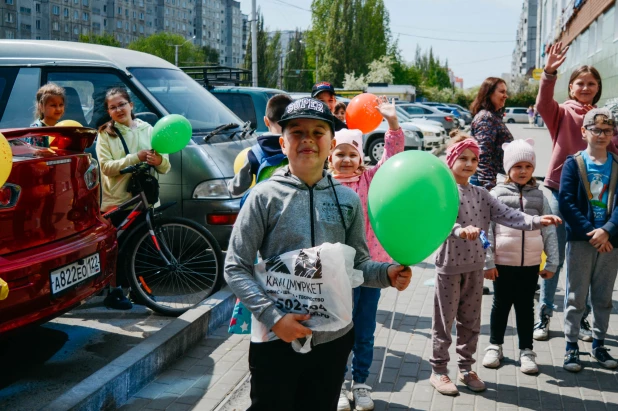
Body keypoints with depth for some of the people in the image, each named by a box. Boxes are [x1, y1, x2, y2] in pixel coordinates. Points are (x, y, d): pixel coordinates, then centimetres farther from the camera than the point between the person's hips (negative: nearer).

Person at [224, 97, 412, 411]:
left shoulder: (348, 199, 2)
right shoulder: (265, 195, -8)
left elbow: (358, 263, 9)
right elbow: (235, 268, -8)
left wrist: (386, 273, -12)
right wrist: (273, 317, -17)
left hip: (334, 337, 3)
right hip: (276, 338, -3)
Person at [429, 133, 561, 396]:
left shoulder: (480, 194, 7)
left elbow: (506, 215, -2)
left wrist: (535, 221, -16)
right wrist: (460, 230, -47)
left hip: (475, 266, 6)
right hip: (449, 265, -5)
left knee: (471, 322, 15)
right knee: (444, 321, 6)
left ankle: (466, 368, 29)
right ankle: (438, 371, 18)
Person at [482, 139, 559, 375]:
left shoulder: (538, 196, 5)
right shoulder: (497, 194, -2)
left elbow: (549, 231, 6)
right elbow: (486, 230, -5)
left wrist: (551, 262, 2)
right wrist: (487, 262, -9)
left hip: (530, 264, 2)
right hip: (503, 262, -1)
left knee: (525, 306, 11)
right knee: (501, 305, 12)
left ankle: (526, 351, 22)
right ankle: (495, 346, 28)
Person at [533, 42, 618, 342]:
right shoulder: (562, 113, 0)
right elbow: (543, 103, -22)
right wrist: (549, 73, -37)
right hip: (561, 191, -2)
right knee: (554, 258, 4)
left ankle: (581, 318, 20)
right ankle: (544, 316, 15)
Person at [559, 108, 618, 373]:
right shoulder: (574, 164, -1)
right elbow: (566, 202, -9)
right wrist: (590, 231, -16)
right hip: (580, 240, -3)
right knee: (576, 296, 3)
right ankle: (571, 346, 12)